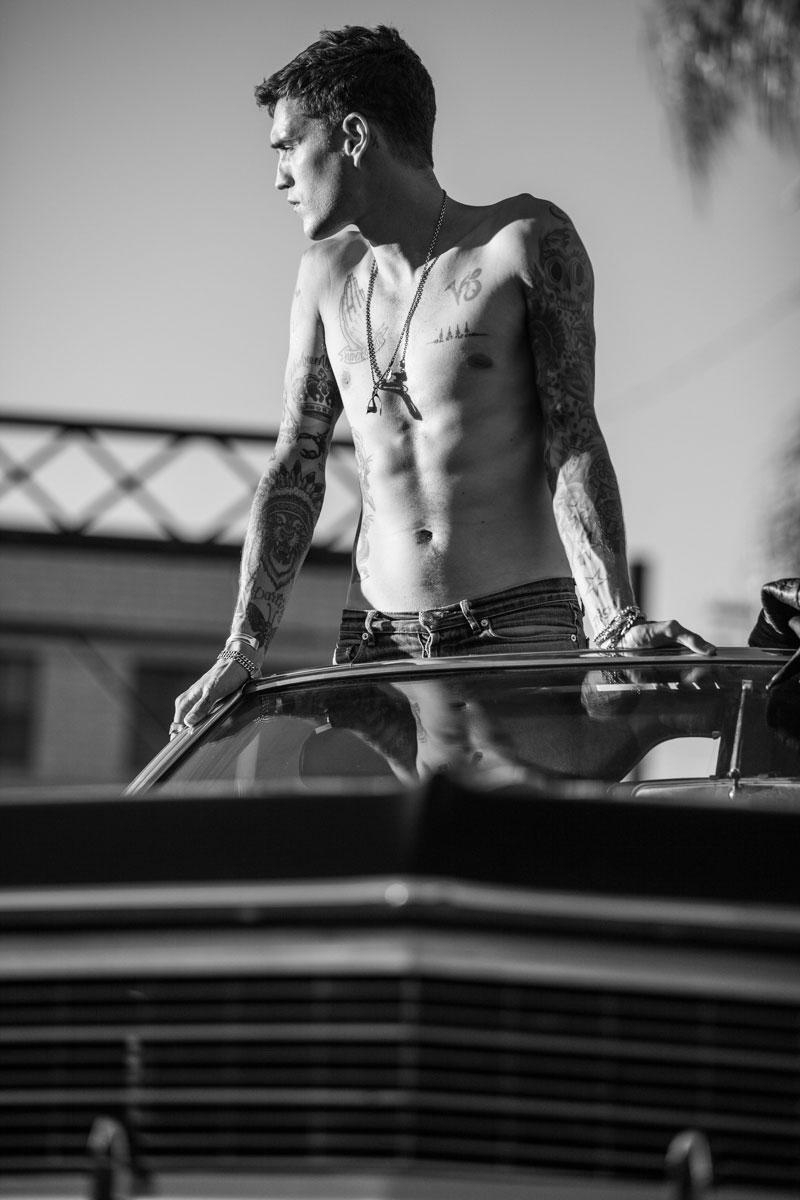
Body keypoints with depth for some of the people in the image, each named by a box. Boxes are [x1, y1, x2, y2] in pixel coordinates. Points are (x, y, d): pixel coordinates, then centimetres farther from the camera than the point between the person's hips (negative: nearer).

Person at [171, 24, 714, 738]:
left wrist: (617, 623, -20)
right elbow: (295, 470, 14)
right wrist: (245, 646, 1)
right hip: (374, 641, 4)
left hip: (518, 626, -4)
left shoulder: (528, 241, 0)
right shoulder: (329, 273, 15)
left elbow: (573, 439, -7)